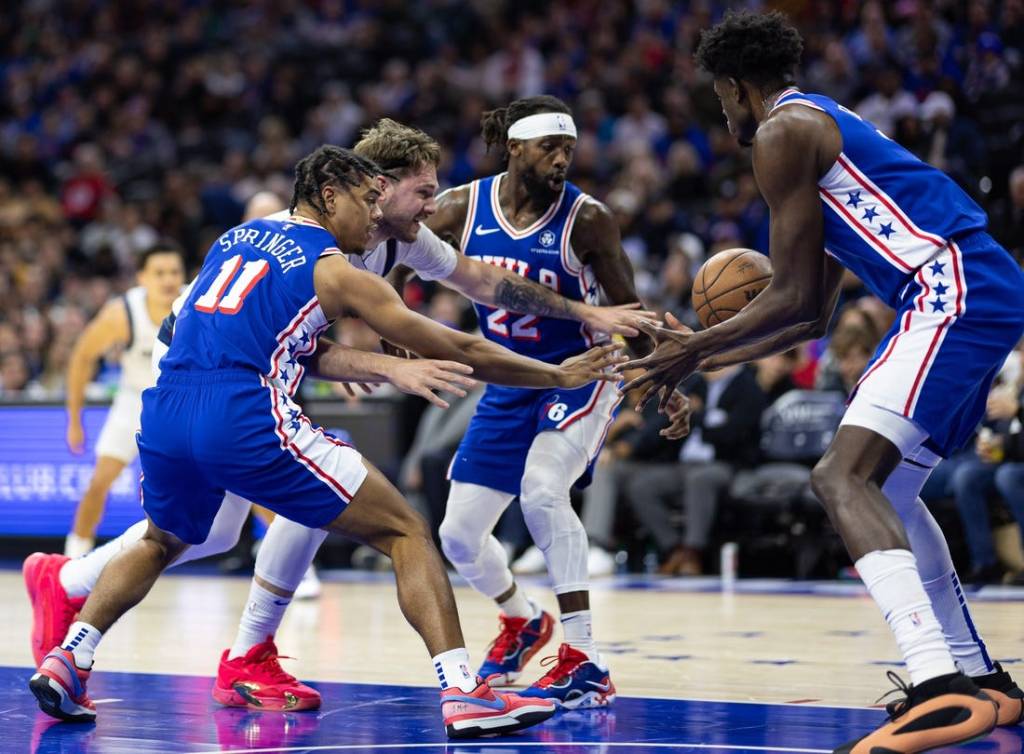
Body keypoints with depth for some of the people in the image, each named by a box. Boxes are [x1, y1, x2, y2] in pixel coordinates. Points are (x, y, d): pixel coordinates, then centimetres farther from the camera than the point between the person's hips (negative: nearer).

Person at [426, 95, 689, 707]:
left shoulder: (586, 219, -15)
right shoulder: (462, 207, -8)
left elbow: (629, 312, -7)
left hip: (581, 377, -5)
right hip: (507, 388, 5)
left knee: (542, 489, -31)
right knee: (459, 535, 5)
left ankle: (585, 663, -25)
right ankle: (521, 622, 38)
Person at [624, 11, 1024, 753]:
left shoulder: (782, 130, -3)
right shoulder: (825, 127, 28)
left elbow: (794, 300, -6)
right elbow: (813, 315, 31)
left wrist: (696, 348, 5)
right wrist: (713, 357, 36)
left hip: (955, 294, -10)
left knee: (844, 476, -19)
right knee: (885, 483, 22)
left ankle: (940, 686, -33)